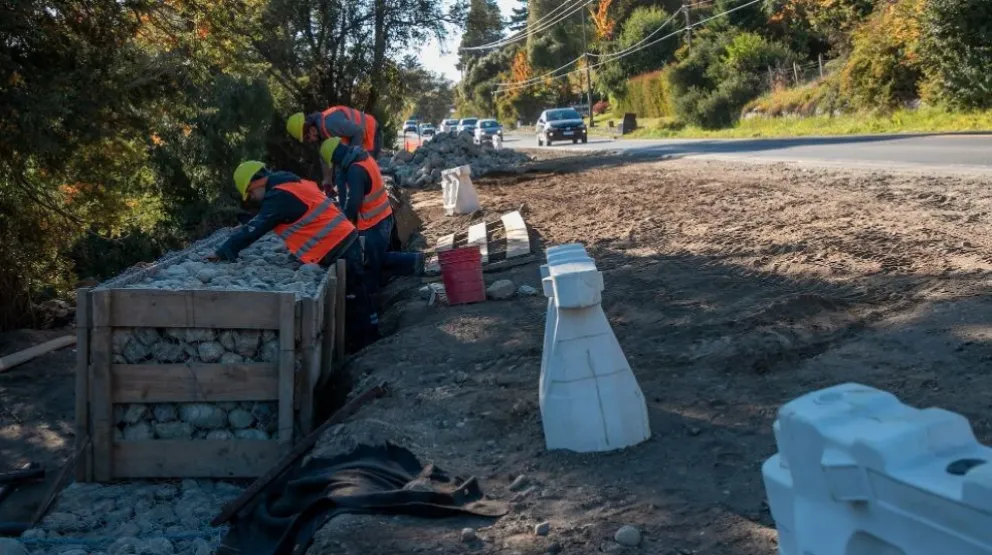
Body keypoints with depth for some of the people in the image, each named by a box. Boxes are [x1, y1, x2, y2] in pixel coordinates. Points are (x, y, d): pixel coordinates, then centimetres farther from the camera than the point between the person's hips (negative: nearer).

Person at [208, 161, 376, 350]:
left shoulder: (280, 196, -14)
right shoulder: (291, 185, 17)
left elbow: (253, 229, -14)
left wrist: (222, 252, -7)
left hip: (338, 250, -10)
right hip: (344, 243, 10)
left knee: (353, 303, -2)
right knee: (354, 299, 15)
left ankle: (363, 345, 6)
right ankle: (367, 343, 23)